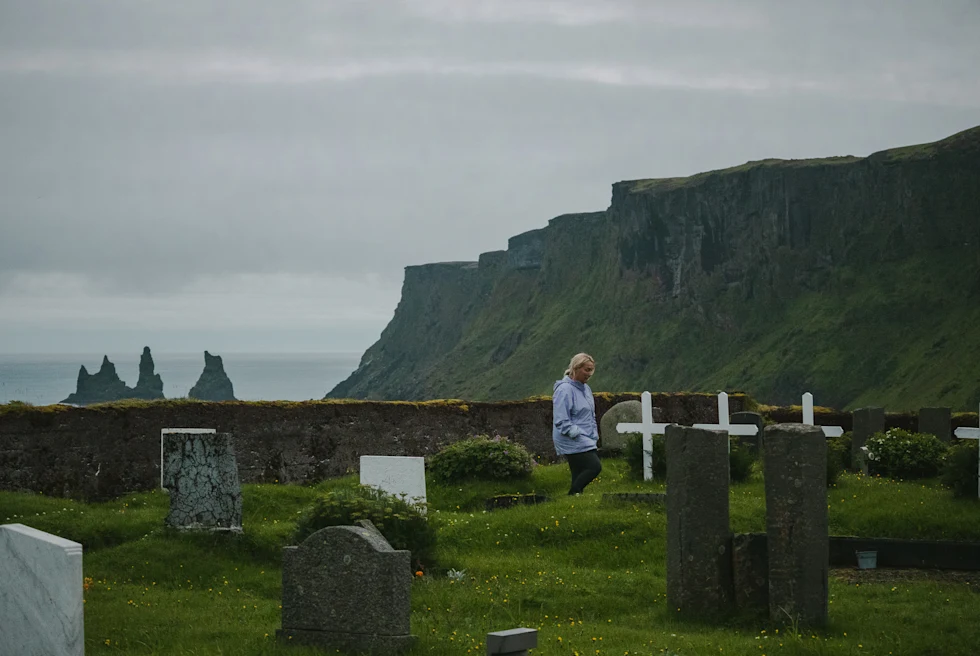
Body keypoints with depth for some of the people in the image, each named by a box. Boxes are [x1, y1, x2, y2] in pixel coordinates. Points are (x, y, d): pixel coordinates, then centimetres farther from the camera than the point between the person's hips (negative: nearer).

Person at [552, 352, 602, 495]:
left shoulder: (586, 388, 16)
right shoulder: (565, 390, -13)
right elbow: (561, 422, -17)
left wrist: (594, 436, 17)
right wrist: (577, 434, -19)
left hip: (587, 442, 9)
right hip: (573, 442, -9)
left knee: (580, 475, 6)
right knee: (595, 466, -17)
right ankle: (573, 494, -10)